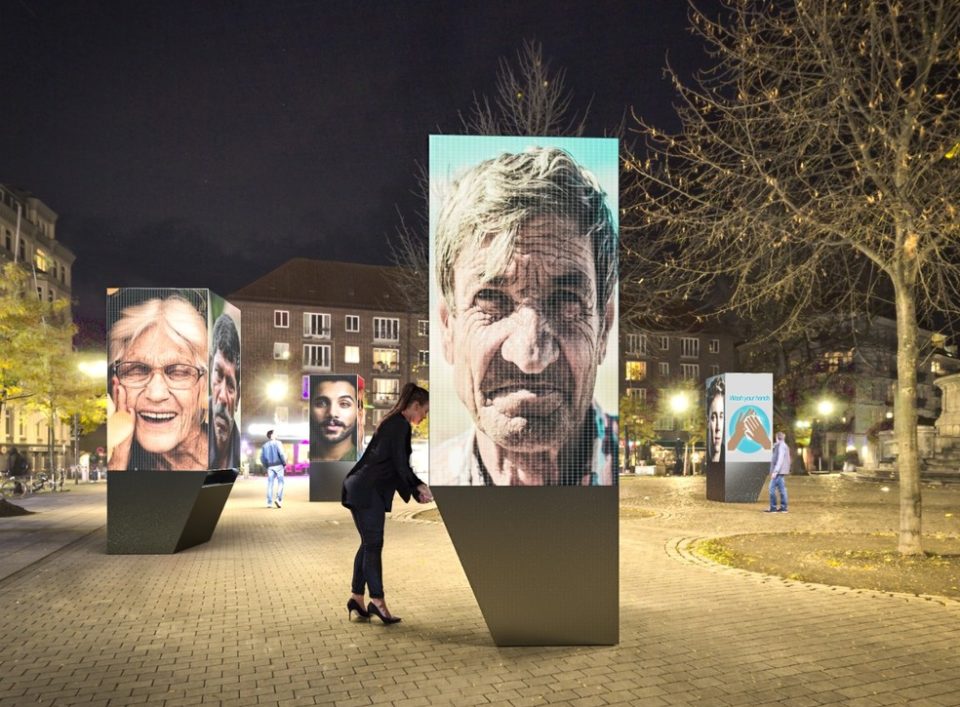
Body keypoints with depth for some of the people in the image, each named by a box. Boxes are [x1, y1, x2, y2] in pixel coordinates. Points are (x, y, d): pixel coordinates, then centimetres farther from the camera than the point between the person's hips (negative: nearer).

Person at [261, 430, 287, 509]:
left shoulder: (264, 446, 11)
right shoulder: (277, 443, -4)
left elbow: (262, 458, 9)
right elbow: (281, 454, -13)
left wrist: (266, 467, 18)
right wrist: (284, 463, -4)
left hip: (270, 467, 4)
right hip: (278, 465, -4)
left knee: (270, 484, 5)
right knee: (280, 483, 2)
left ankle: (269, 503, 1)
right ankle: (278, 499, -14)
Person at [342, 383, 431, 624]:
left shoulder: (393, 423, 20)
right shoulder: (400, 424, -10)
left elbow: (397, 466, 24)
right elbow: (400, 464, -14)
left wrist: (417, 487, 20)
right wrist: (419, 487, -6)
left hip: (361, 490, 10)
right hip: (368, 491, -10)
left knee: (369, 544, 13)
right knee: (373, 544, -5)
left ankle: (357, 598, 17)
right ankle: (377, 600, 0)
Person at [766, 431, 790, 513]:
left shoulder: (781, 446, -14)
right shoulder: (784, 446, 16)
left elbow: (780, 460, -20)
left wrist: (775, 471, -21)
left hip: (778, 472, -10)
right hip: (782, 472, 10)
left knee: (772, 488, -8)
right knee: (782, 489, 9)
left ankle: (773, 508, -7)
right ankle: (783, 507, 10)